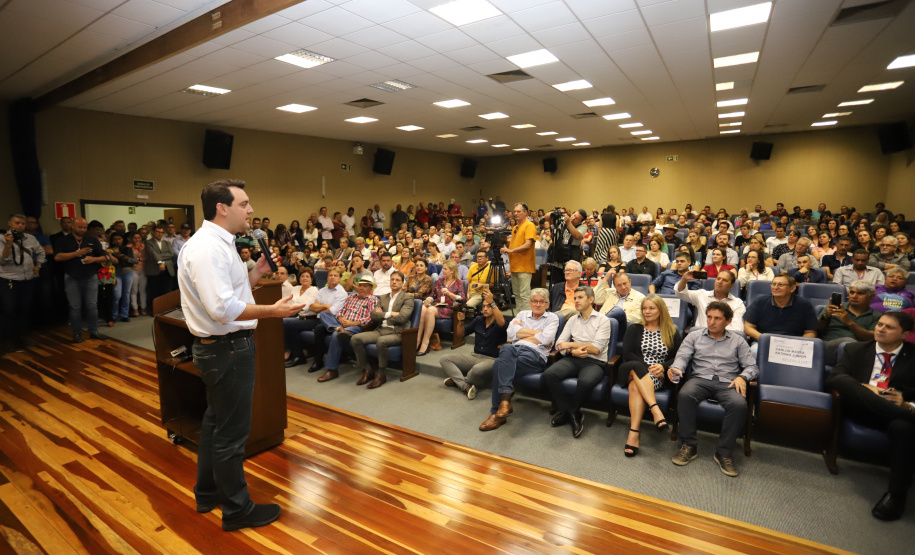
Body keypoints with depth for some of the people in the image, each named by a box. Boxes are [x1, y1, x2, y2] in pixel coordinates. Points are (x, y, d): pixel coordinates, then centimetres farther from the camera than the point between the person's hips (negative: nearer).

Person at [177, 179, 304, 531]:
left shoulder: (217, 244, 12)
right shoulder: (208, 248, -21)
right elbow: (222, 308, -29)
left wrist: (257, 273, 5)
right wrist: (272, 311, -25)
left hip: (220, 346, 11)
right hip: (228, 348, -11)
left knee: (216, 421, 24)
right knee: (232, 432, 4)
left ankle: (208, 493, 43)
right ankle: (237, 509, 22)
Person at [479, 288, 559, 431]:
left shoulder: (552, 318, 17)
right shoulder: (522, 314, 28)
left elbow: (546, 339, -4)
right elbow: (510, 332, 8)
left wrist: (522, 333, 5)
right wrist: (535, 332, 4)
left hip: (535, 355, -3)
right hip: (514, 350, 3)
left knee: (500, 365, -32)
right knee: (507, 348, -38)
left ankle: (497, 412, -28)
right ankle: (505, 399, -42)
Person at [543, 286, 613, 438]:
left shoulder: (603, 320, 3)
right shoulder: (572, 320, 16)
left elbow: (596, 349, -8)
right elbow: (559, 344, 8)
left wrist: (570, 344, -4)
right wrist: (572, 351, -13)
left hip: (594, 362, -4)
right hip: (573, 359, 4)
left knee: (586, 382, -37)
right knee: (548, 375, -25)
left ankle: (569, 412, -6)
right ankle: (572, 414, -8)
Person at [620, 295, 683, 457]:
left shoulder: (672, 333, 16)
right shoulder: (634, 329, 16)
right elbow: (627, 354, 3)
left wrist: (663, 367, -15)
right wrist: (647, 368, -11)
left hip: (657, 376, -1)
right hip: (633, 370, 1)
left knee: (636, 386, -35)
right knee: (635, 367, -37)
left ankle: (634, 432, -43)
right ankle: (656, 410, -46)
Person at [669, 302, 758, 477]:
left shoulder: (738, 341, 18)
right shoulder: (694, 337, 17)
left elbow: (752, 366, 12)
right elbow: (682, 356, 5)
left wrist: (742, 377, -11)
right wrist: (676, 368, -18)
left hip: (727, 383, 1)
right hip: (700, 379, 0)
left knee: (739, 404, -34)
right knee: (684, 395, -34)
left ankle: (724, 453, -19)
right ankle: (689, 445, -20)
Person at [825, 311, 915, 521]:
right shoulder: (855, 350, 15)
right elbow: (833, 379, 2)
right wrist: (863, 389, -16)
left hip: (898, 409, -1)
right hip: (862, 409, 1)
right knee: (845, 381, -31)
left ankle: (896, 494, -26)